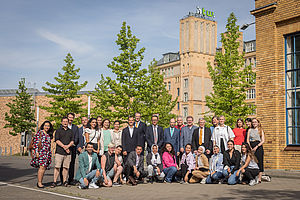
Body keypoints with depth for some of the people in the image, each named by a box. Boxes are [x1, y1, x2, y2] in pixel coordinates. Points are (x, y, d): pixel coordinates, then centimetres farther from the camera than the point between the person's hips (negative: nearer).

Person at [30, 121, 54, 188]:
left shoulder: (49, 135, 19)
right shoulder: (40, 132, -1)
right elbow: (36, 143, -7)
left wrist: (50, 154, 21)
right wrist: (36, 152, -14)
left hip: (47, 153, 7)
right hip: (40, 152, -7)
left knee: (44, 168, 4)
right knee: (42, 167, -15)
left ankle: (40, 182, 11)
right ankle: (39, 182, -11)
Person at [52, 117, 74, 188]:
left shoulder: (70, 131, 17)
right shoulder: (58, 131, 8)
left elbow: (72, 141, 11)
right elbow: (57, 141, -2)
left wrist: (68, 146, -8)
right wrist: (64, 146, -12)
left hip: (68, 152, 3)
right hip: (59, 151, -3)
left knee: (66, 167, 2)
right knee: (57, 167, -6)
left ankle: (64, 181, 8)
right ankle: (55, 182, -3)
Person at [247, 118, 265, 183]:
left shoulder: (260, 130, 9)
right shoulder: (250, 130, 15)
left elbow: (263, 141, 1)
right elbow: (247, 140, 9)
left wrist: (256, 146, -12)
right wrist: (250, 148, -5)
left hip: (258, 146, -2)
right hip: (251, 147, 2)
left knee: (259, 162, -5)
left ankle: (259, 178, -4)